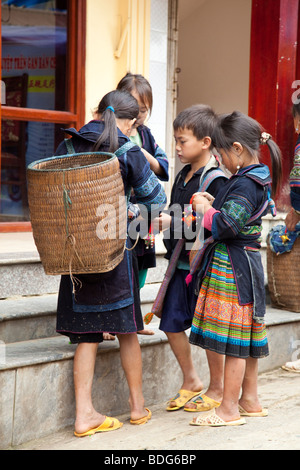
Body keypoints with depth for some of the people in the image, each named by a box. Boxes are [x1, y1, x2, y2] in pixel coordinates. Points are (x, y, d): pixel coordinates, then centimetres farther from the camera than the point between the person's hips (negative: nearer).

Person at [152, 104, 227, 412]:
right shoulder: (183, 175, 11)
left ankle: (218, 389, 19)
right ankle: (191, 382, 27)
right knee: (171, 323, 9)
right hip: (180, 262, 8)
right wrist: (161, 220, 7)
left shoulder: (215, 180, -15)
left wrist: (171, 223, -23)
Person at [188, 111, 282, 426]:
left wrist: (205, 211, -10)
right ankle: (250, 400, 26)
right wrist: (213, 206, 9)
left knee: (233, 339, -3)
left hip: (232, 267, -10)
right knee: (246, 337, 16)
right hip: (247, 262, 10)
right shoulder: (257, 178, 12)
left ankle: (229, 410, 5)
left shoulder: (245, 184, -19)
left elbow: (227, 226, -26)